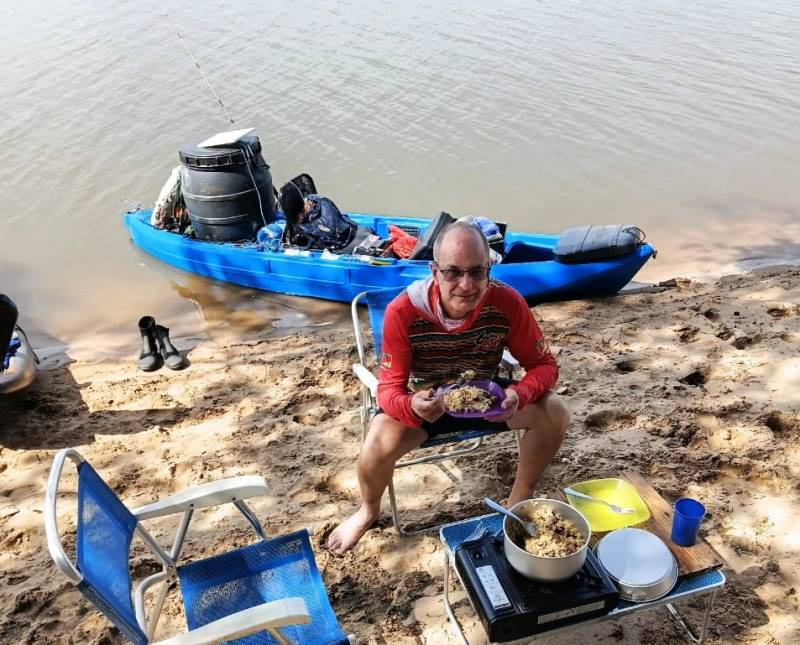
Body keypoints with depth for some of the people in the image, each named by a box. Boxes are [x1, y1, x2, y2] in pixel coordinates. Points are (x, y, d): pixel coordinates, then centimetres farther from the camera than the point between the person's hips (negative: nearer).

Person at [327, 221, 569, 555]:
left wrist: (520, 395, -38)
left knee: (555, 412, -18)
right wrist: (412, 406, -48)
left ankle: (519, 500, 8)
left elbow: (544, 365, -15)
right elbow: (389, 388, -23)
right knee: (377, 447, -28)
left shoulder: (507, 303, -25)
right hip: (426, 399, -2)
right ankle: (368, 511, 10)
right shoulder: (403, 311, -29)